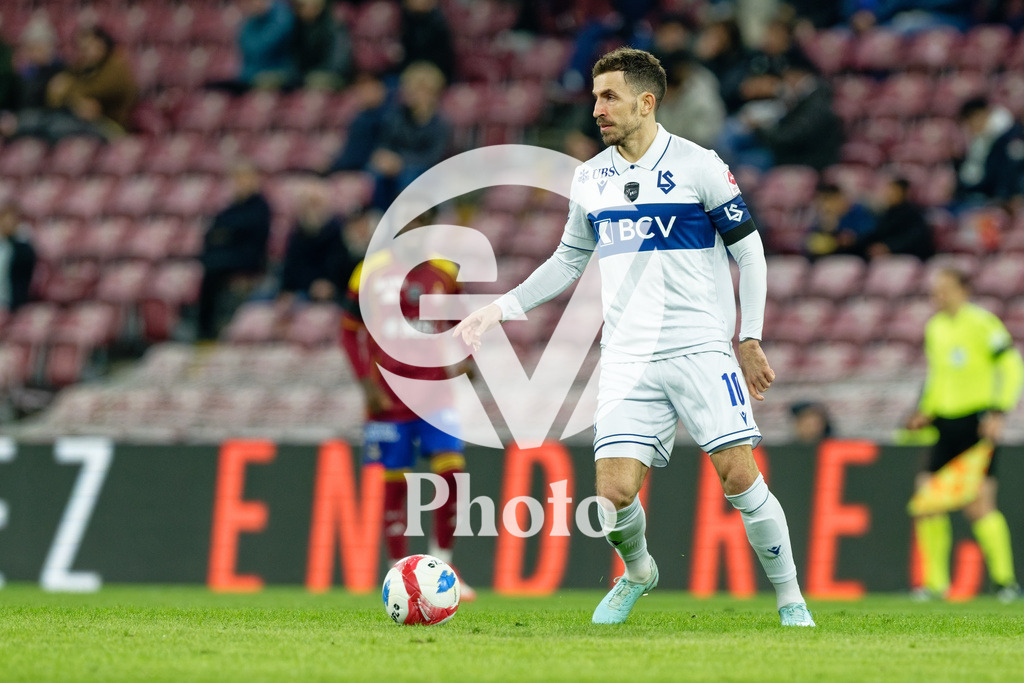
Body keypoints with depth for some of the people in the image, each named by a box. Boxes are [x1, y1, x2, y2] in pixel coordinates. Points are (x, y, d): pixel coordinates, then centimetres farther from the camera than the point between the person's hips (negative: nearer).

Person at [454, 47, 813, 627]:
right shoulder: (590, 179, 10)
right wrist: (501, 309, 15)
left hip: (700, 348, -3)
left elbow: (749, 251, 2)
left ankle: (790, 597, 4)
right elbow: (568, 262, 23)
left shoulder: (699, 166, -3)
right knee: (614, 492, -10)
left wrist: (750, 339, -3)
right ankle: (638, 573, 22)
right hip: (628, 360, 3)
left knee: (739, 475, -13)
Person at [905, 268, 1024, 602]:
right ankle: (936, 583, 6)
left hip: (978, 423, -7)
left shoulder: (982, 323, -6)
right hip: (945, 425, 7)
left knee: (979, 506, -13)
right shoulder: (935, 328, 15)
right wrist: (926, 412, 14)